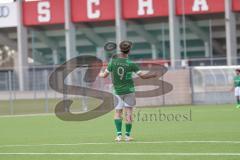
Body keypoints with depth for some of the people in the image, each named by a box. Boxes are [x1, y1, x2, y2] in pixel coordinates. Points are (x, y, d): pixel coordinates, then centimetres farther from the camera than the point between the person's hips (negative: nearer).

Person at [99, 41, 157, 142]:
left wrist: (100, 74, 25)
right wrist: (153, 75, 9)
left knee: (118, 113, 9)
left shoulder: (113, 61, -8)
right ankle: (127, 135, 6)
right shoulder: (131, 64, -13)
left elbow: (105, 75, 1)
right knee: (128, 113, 5)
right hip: (129, 90, -2)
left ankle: (119, 134, -3)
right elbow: (143, 76, -10)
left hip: (117, 91, 2)